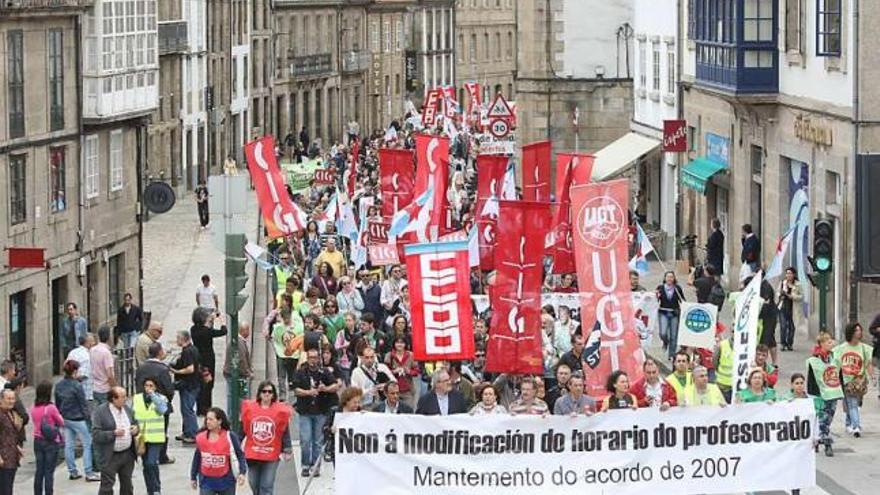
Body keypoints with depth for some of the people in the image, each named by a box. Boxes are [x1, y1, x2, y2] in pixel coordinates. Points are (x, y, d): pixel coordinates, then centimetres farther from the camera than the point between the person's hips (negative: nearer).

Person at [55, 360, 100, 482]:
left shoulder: (59, 386, 3)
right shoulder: (76, 385, -18)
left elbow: (57, 403, 11)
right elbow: (83, 403, -14)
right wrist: (87, 417, -4)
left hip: (65, 419, 7)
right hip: (77, 419, -7)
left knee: (69, 445, 12)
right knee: (87, 445, 1)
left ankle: (72, 471, 17)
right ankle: (89, 473, 0)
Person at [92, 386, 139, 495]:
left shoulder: (127, 409, 7)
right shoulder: (100, 411, -13)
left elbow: (135, 423, 21)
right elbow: (96, 435, -17)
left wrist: (136, 429, -4)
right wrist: (114, 433, -29)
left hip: (128, 454, 6)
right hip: (110, 457, -6)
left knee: (127, 485, 16)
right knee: (107, 486, -5)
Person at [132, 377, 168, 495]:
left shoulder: (161, 398, 1)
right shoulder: (136, 398, 7)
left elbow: (162, 410, -18)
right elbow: (132, 415, 10)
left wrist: (152, 395, -17)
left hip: (155, 437, -3)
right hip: (141, 437, 3)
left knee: (152, 463, -15)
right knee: (146, 465, 9)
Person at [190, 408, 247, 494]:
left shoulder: (230, 437, -10)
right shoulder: (201, 437, -3)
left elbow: (240, 455, -5)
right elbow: (197, 458, 8)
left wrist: (242, 473, -17)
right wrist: (193, 477, 13)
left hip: (226, 481, -1)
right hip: (207, 482, 1)